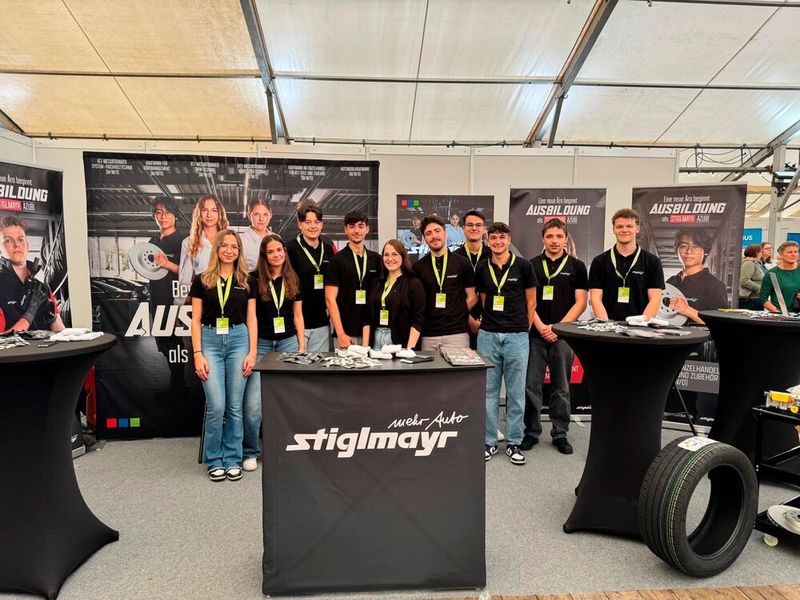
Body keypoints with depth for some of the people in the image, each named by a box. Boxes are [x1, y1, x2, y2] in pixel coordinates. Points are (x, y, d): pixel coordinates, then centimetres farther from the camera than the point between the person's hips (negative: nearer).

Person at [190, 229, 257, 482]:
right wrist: (198, 354, -6)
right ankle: (214, 461, 14)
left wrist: (252, 352, -3)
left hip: (238, 340, 1)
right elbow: (196, 320, 2)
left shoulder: (246, 282, 7)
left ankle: (233, 459, 18)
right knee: (216, 406, -5)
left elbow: (251, 319, 6)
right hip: (210, 341, -1)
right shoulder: (202, 281, 3)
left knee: (235, 406, 4)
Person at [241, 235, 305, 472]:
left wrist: (302, 347, 6)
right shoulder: (253, 279, -2)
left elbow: (298, 315, 11)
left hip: (288, 342, 3)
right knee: (253, 404, -9)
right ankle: (250, 452, 12)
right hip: (261, 343, -3)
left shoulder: (293, 280, 8)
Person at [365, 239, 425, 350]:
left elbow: (417, 321, -9)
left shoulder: (414, 283, -3)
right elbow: (367, 318, 9)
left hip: (400, 341, -4)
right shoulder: (377, 283, 11)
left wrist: (410, 349, -18)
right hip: (376, 339, 4)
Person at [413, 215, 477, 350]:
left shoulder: (462, 263, 3)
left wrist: (457, 316, 2)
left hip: (457, 333, -1)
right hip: (428, 335, 1)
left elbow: (472, 297, 8)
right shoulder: (418, 267, 7)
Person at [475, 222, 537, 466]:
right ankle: (489, 441, 18)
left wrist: (525, 328, 4)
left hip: (517, 336, -2)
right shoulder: (482, 268, 6)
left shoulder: (523, 266, -1)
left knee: (516, 392, 6)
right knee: (488, 391, 7)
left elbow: (531, 302, 5)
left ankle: (514, 443, 17)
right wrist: (485, 321, 8)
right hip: (488, 336, 2)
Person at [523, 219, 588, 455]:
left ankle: (560, 434, 20)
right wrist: (541, 327, -11)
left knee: (561, 389, 8)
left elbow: (580, 303, 0)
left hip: (563, 336, 0)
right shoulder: (532, 265, 6)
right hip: (536, 336, 1)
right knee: (531, 387, 3)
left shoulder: (576, 266, 4)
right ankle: (531, 432, 16)